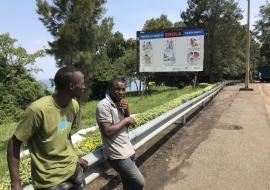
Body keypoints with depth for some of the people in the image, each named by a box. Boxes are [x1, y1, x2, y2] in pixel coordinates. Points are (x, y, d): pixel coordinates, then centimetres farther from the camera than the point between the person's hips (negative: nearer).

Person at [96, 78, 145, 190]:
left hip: (127, 150, 8)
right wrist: (125, 120, -14)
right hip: (118, 155, -8)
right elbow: (108, 131, -24)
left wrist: (127, 111, -6)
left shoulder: (119, 103, 8)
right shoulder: (104, 105, -18)